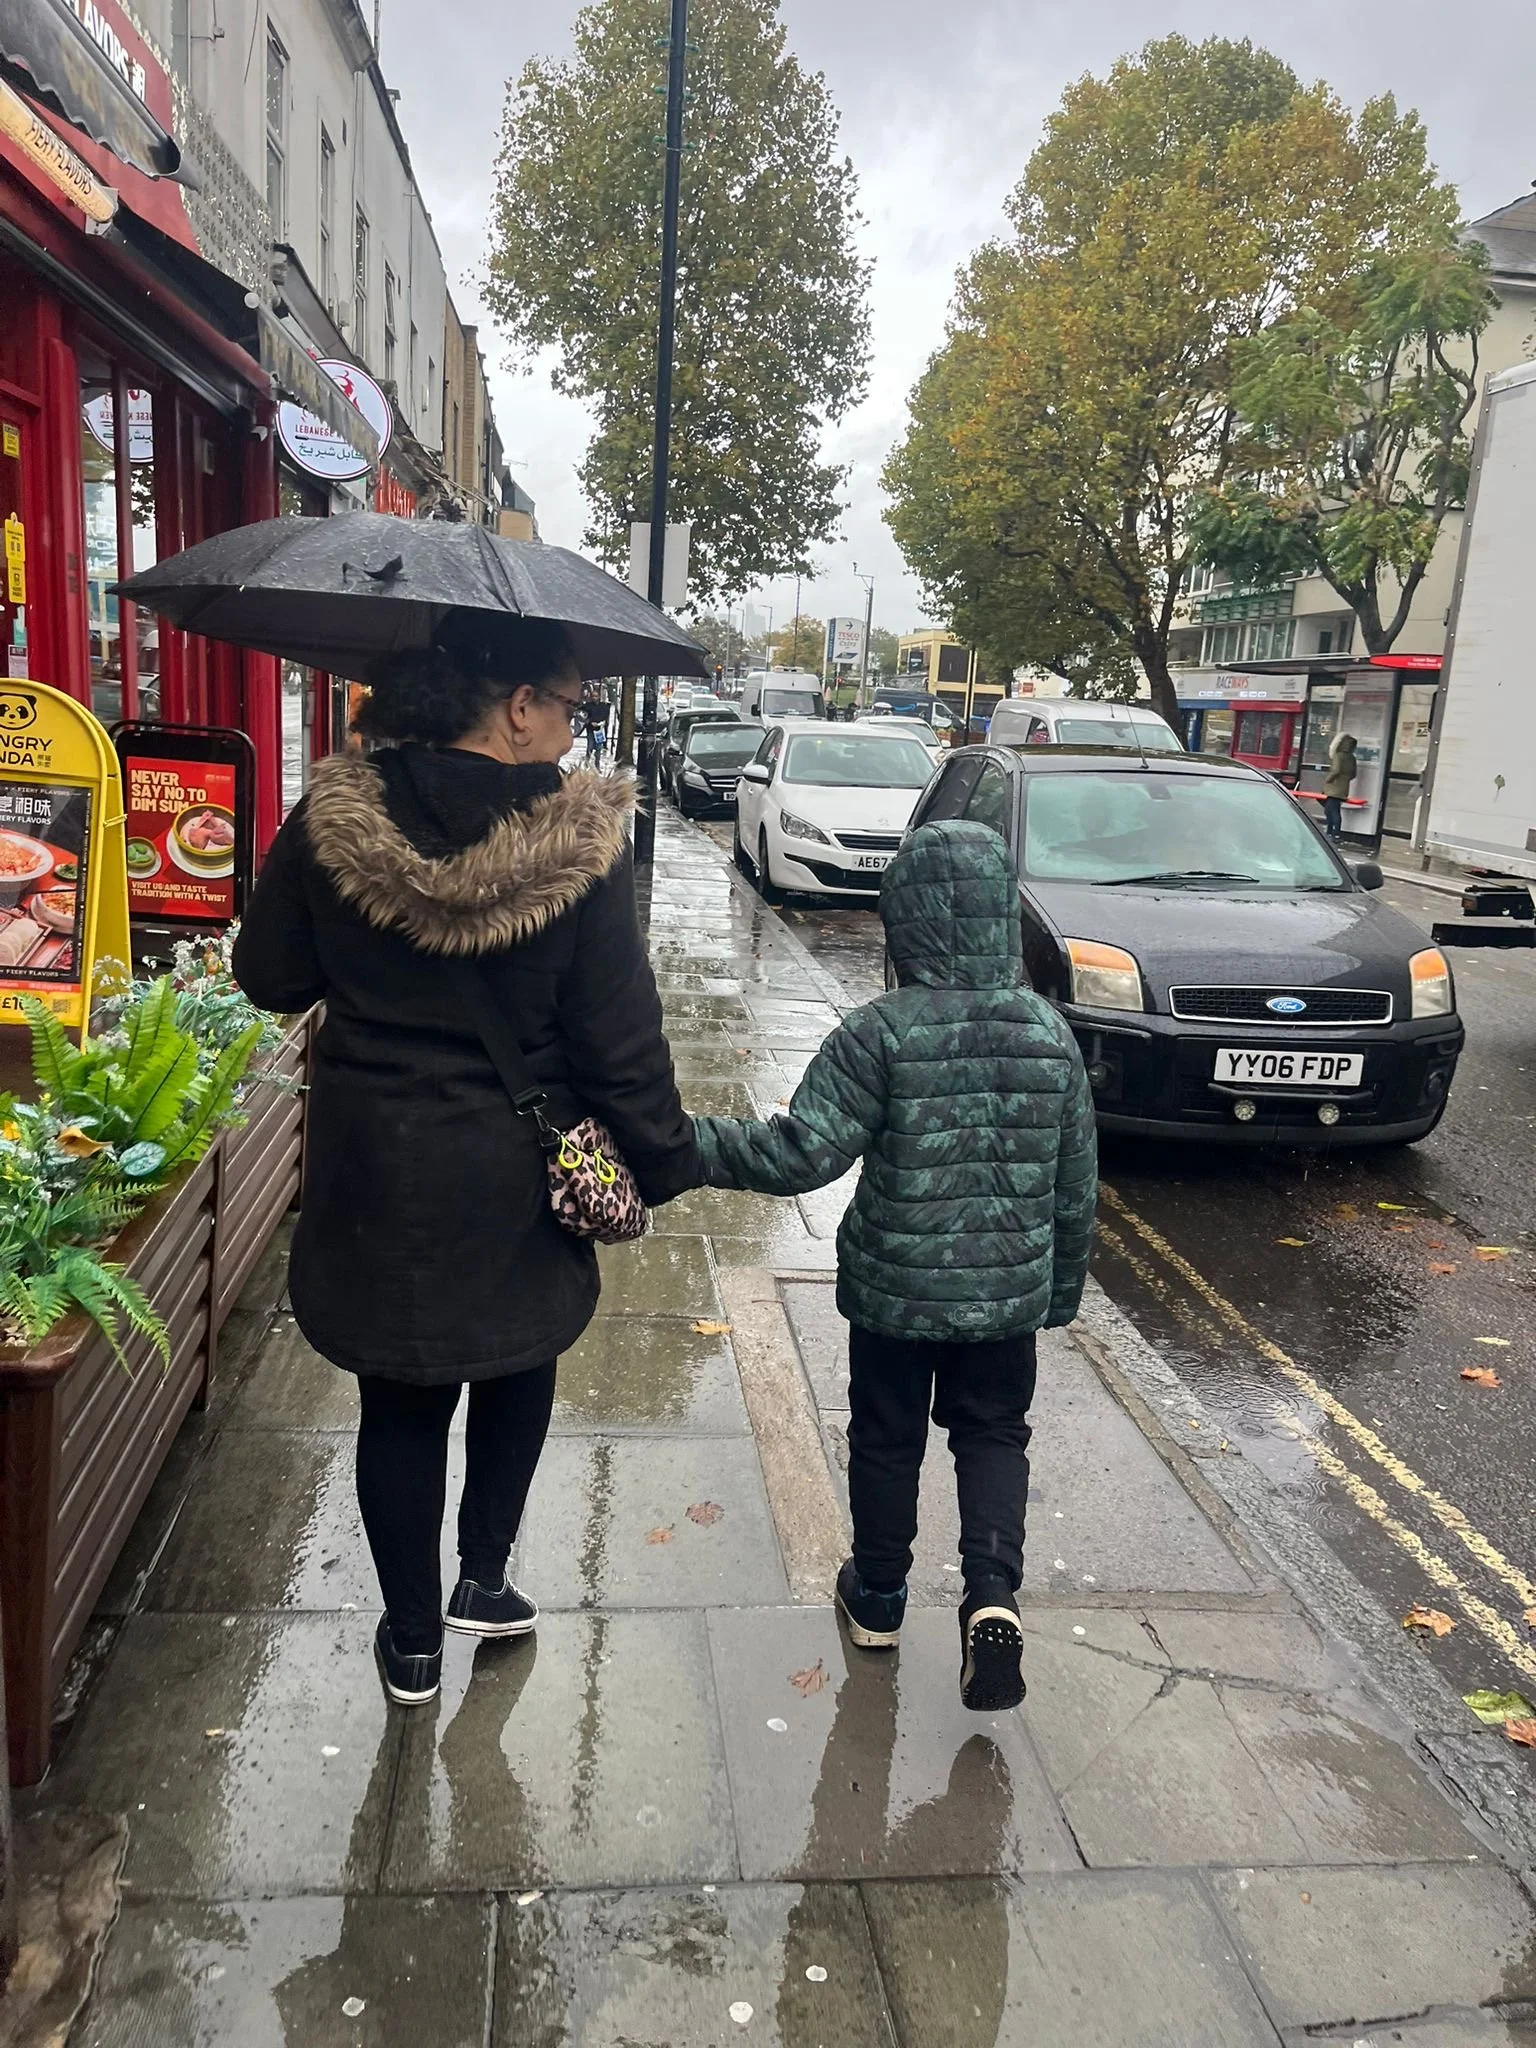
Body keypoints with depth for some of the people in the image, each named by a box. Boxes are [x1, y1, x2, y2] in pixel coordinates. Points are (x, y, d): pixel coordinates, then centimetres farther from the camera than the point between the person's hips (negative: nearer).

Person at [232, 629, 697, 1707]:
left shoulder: (333, 821, -10)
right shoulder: (581, 843, -18)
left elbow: (271, 976, 2)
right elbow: (619, 1040, -14)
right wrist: (667, 1159, 0)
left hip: (373, 1175, 2)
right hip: (516, 1180, -2)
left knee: (402, 1406, 17)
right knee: (518, 1367, 27)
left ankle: (414, 1641, 31)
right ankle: (484, 1580, 34)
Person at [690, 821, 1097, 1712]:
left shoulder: (883, 1031, -19)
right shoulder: (1052, 1034, -5)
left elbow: (799, 1153, -24)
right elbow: (1077, 1184, 2)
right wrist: (1063, 1285, 16)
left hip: (895, 1288, -2)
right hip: (1009, 1293, 3)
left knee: (887, 1438, 18)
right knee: (994, 1435, 20)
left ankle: (879, 1597, 34)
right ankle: (994, 1592, 3)